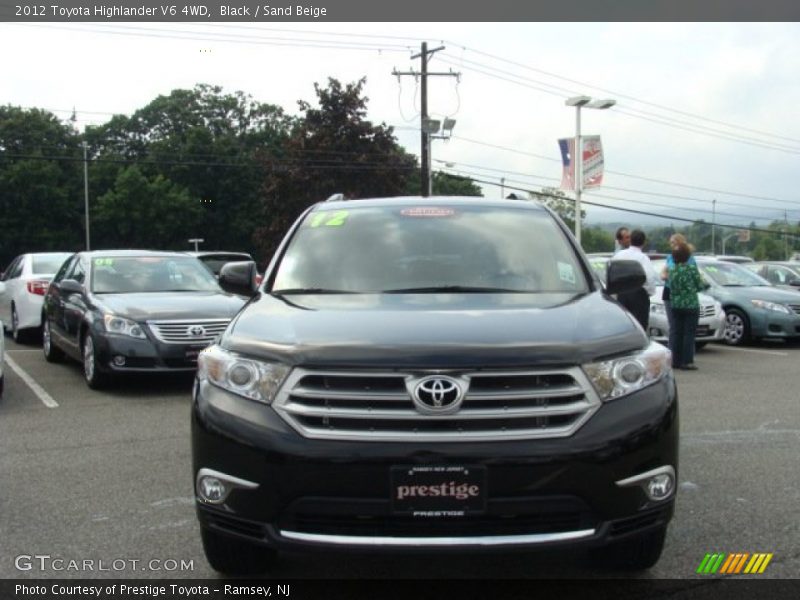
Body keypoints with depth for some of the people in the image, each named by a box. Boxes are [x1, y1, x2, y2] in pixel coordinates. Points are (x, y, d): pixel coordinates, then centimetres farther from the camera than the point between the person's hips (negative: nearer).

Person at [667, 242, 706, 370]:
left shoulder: (672, 269, 3)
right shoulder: (692, 268, -10)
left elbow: (671, 286, 9)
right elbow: (699, 286, -4)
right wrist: (704, 284, 20)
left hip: (675, 305, 5)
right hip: (691, 305, -5)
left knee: (676, 333, 8)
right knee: (689, 333, 0)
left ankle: (676, 360, 11)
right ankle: (687, 361, 0)